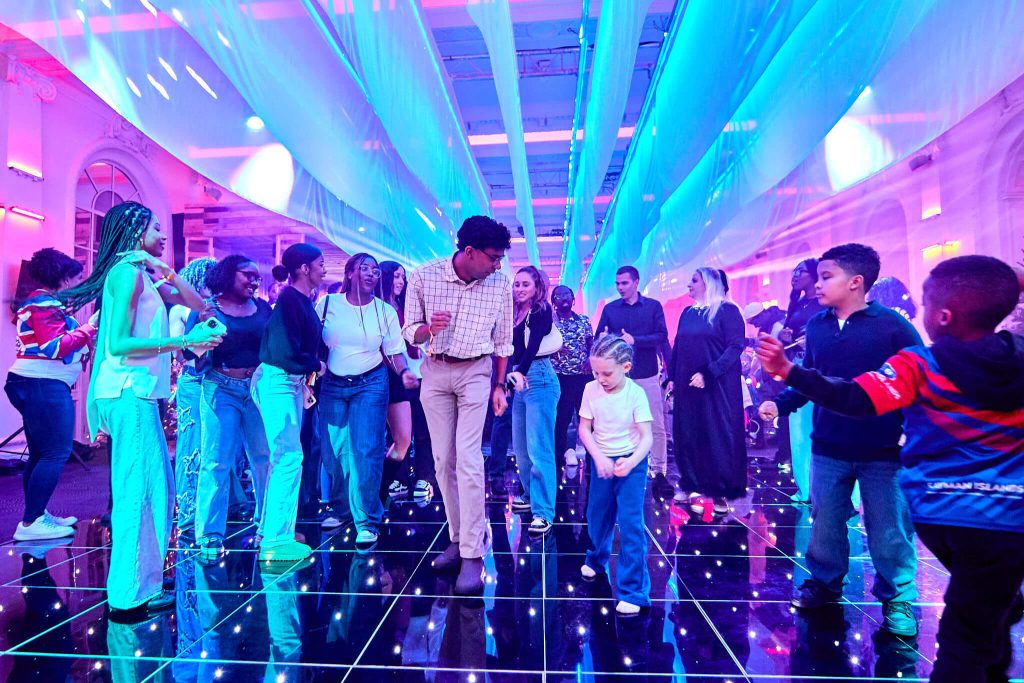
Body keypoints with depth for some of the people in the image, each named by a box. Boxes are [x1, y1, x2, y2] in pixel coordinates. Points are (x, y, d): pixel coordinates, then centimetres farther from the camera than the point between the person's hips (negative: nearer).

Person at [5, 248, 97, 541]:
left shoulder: (37, 302, 20)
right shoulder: (46, 305, -12)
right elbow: (55, 347, -21)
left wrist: (83, 331, 13)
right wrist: (88, 329, -14)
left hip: (35, 383, 11)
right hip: (44, 385, -11)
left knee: (41, 454, 14)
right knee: (56, 453, -10)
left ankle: (37, 516, 20)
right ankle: (31, 523, -8)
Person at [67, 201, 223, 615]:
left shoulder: (145, 276, 18)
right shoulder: (127, 272, -9)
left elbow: (197, 304, 14)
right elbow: (119, 343, -17)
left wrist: (166, 272, 2)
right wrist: (186, 341, -20)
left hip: (140, 392, 10)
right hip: (129, 392, -10)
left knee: (154, 489, 12)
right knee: (140, 489, -7)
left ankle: (142, 584, 21)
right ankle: (131, 593, 2)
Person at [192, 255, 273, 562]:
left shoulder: (263, 308, 11)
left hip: (258, 388, 3)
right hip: (221, 389, -3)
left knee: (265, 458, 5)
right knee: (216, 462, -2)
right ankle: (210, 536, 7)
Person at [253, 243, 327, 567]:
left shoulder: (303, 300, 11)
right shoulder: (288, 299, -16)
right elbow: (287, 352, -21)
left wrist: (305, 380, -1)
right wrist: (316, 366, -7)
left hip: (292, 383, 10)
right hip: (276, 382, -10)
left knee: (284, 459, 16)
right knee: (289, 458, -9)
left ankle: (273, 531, 29)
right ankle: (275, 543, -2)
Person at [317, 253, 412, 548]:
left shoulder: (385, 311, -2)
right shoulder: (327, 303, -2)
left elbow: (394, 353, 0)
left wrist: (404, 372, -19)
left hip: (371, 384, -1)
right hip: (332, 385, 2)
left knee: (366, 452, -8)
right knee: (333, 452, 8)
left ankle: (367, 522, 4)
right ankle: (340, 508, 34)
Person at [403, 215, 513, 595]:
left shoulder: (500, 285, -7)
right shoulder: (424, 276, -10)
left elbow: (503, 341, 4)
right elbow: (410, 332, -1)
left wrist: (500, 386, 4)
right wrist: (428, 328, -24)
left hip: (476, 373, -2)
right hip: (435, 373, 2)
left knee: (468, 459, -11)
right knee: (443, 461, 6)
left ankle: (472, 555, -4)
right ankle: (458, 539, 21)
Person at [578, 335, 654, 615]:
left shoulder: (636, 394, -18)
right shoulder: (591, 390, -10)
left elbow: (647, 437, -18)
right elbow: (584, 428, -5)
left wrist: (631, 462, -35)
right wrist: (598, 457, -19)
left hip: (631, 463, -4)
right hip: (601, 460, 4)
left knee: (631, 524, -9)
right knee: (597, 516, 19)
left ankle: (632, 591, 2)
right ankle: (596, 559, 48)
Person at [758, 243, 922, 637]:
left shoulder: (891, 325, -10)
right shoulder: (816, 327, 4)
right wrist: (780, 403, -3)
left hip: (883, 451, -4)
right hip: (828, 448, 4)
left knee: (889, 529, 8)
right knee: (825, 523, 15)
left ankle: (897, 599, 28)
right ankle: (824, 582, 34)